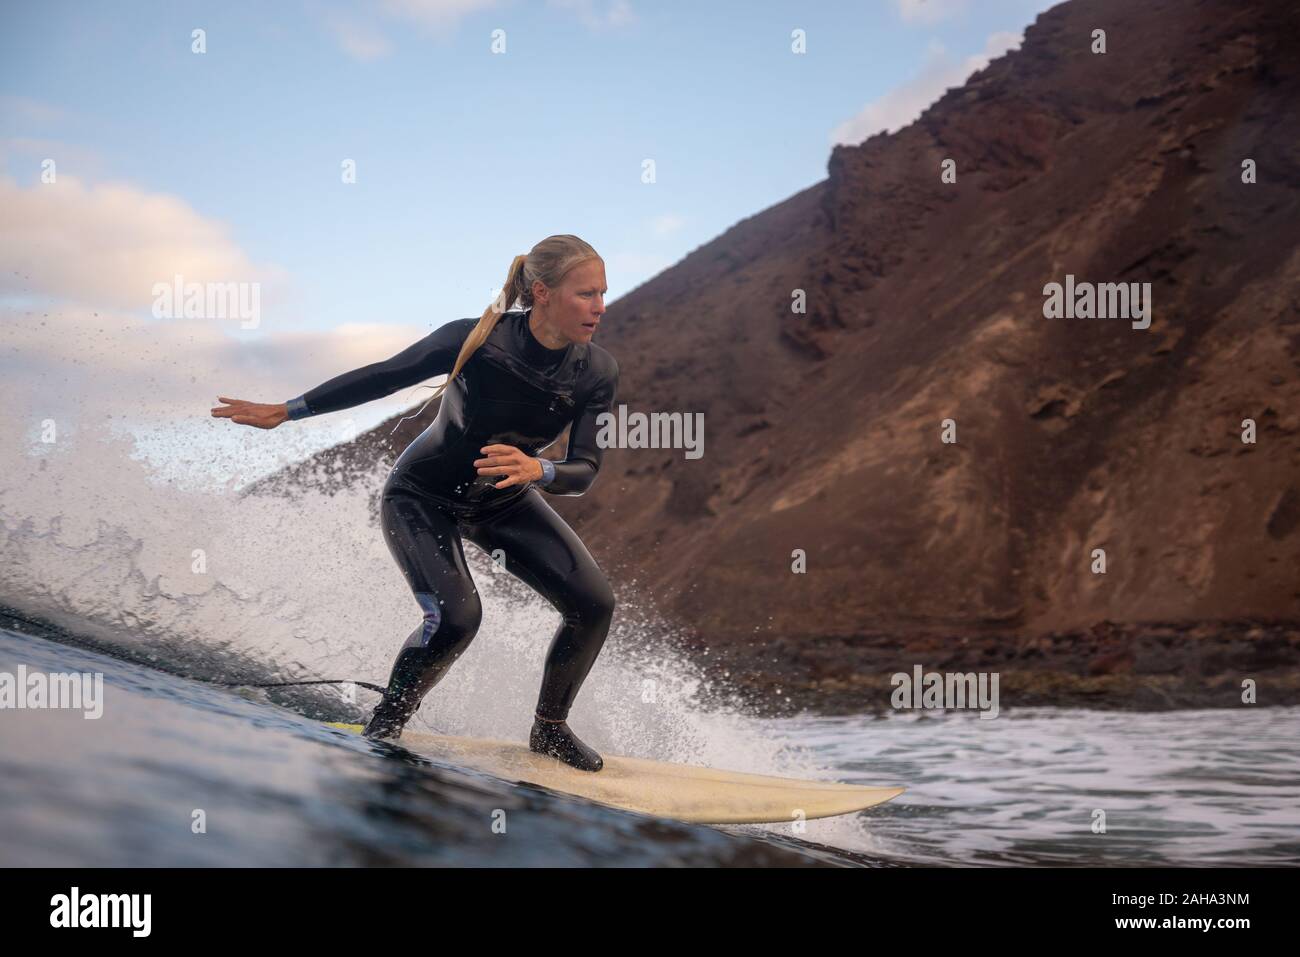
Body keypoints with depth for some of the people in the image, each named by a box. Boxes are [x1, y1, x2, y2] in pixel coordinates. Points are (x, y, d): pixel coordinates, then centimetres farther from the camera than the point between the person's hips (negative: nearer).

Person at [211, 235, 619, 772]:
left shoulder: (597, 373, -18)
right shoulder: (475, 340, -28)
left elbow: (585, 472, -19)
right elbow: (382, 378, -17)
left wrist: (537, 471, -42)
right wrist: (286, 411, -13)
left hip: (504, 500, 5)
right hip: (422, 496, -4)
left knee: (595, 604, -10)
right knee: (455, 616, -26)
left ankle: (550, 730, 11)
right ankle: (382, 732, -2)